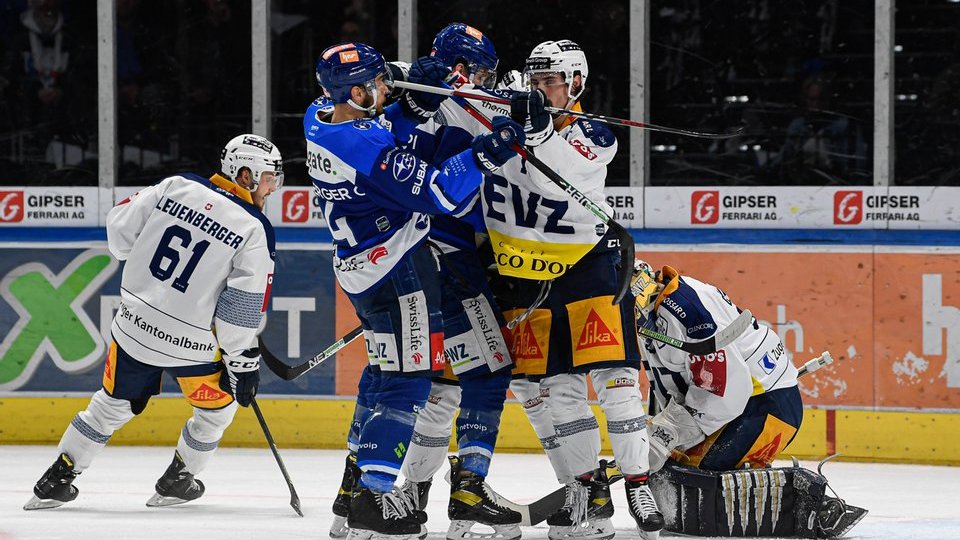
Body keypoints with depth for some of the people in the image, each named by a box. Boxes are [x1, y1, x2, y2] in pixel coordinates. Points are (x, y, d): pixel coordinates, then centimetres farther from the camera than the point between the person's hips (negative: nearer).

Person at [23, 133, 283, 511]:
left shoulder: (176, 186, -2)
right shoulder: (254, 230, -12)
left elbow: (120, 227, 3)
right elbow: (243, 307, -14)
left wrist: (141, 262, 23)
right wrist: (244, 362, -5)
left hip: (135, 324, 4)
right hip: (191, 344, -4)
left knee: (113, 405, 22)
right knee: (218, 408, 24)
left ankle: (56, 481, 23)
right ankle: (176, 482, 30)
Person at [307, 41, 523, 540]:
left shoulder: (320, 120, 0)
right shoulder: (366, 148, -27)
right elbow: (435, 194, -26)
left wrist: (417, 101, 4)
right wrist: (486, 155, -21)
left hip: (359, 264, 10)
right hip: (395, 268, -10)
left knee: (384, 370, 23)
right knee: (406, 379, -6)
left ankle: (358, 476, 30)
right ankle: (373, 499, -11)